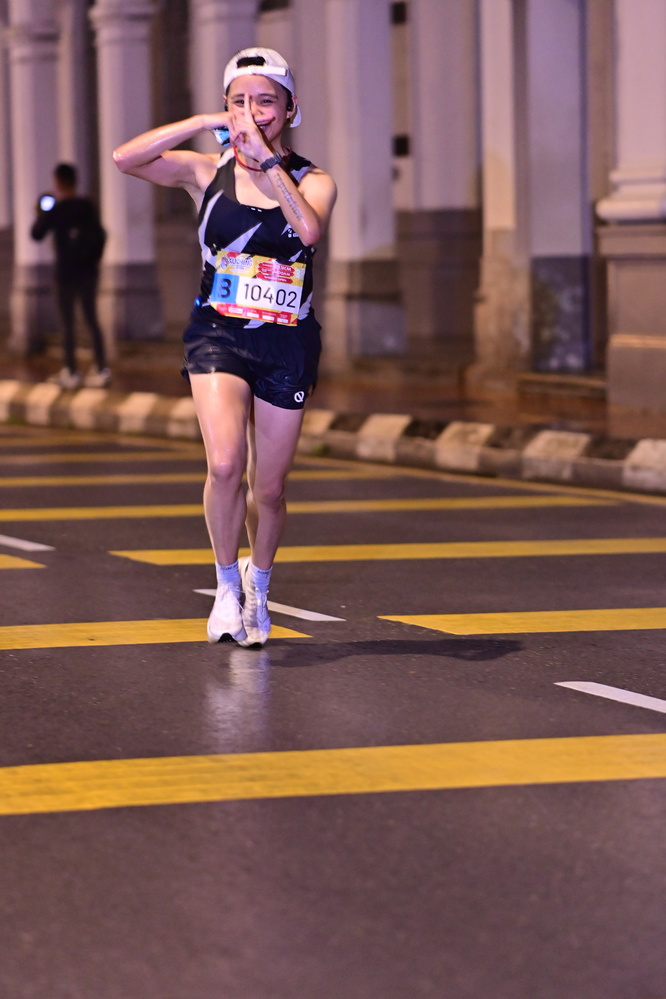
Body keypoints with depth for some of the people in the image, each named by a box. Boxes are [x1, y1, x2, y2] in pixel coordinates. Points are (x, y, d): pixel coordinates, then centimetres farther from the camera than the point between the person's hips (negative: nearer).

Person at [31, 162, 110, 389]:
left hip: (66, 271, -4)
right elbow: (100, 236, 6)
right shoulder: (88, 206, 2)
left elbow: (36, 234, -7)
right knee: (91, 319, 10)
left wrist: (40, 215, 9)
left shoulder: (55, 210, -11)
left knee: (67, 322, 3)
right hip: (88, 270, 4)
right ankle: (101, 369, 7)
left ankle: (71, 372, 6)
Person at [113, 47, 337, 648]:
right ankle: (227, 586, -1)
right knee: (225, 463, -23)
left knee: (268, 488, 7)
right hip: (219, 334, -1)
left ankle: (258, 585, 36)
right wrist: (203, 124, -15)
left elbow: (311, 228, -23)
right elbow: (126, 158, -12)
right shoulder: (207, 172, 2)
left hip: (287, 344, 1)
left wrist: (266, 160, -23)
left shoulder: (313, 181, 0)